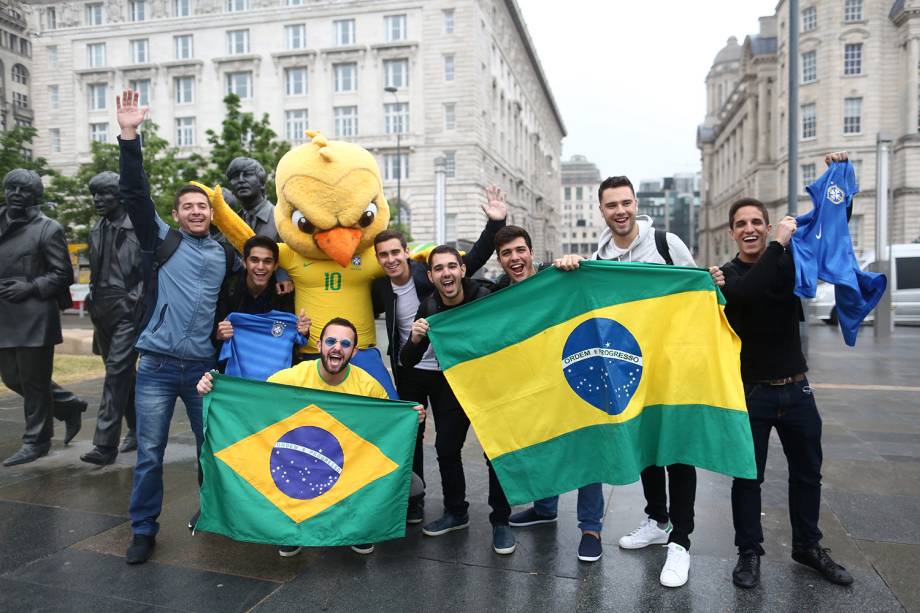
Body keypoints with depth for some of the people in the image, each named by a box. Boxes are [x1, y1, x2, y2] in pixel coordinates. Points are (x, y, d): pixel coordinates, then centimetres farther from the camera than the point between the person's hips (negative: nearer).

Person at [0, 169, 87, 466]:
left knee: (34, 381, 3)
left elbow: (63, 275, -6)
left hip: (34, 316, -7)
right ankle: (69, 405, 33)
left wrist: (30, 287, -16)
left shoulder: (48, 229, -5)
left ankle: (36, 441, 18)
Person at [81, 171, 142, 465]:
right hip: (103, 313, 7)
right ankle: (138, 429, 28)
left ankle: (106, 444, -10)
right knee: (123, 374, 14)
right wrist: (93, 300, 16)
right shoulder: (97, 231, 16)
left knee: (117, 372, -12)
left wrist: (135, 298, -12)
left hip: (128, 312, -7)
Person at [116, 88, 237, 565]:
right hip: (157, 365, -2)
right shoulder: (161, 240, 3)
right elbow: (135, 194, -8)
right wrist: (129, 137, -16)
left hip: (204, 365, 2)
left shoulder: (224, 254, 10)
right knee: (149, 452, 4)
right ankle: (143, 530, 20)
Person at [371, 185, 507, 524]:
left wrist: (495, 222, -27)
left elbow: (476, 257, -16)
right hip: (408, 371, 4)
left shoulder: (431, 275, -15)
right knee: (410, 435, 12)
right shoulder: (380, 288, -2)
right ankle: (413, 502, 28)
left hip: (445, 368, -3)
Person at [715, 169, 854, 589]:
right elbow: (748, 293, -27)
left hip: (796, 389, 4)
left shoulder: (790, 263, 6)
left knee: (807, 472, 15)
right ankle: (749, 552, 17)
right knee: (748, 476, 3)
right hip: (751, 392, -4)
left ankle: (808, 546, 32)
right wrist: (779, 243, -23)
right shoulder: (727, 276, -6)